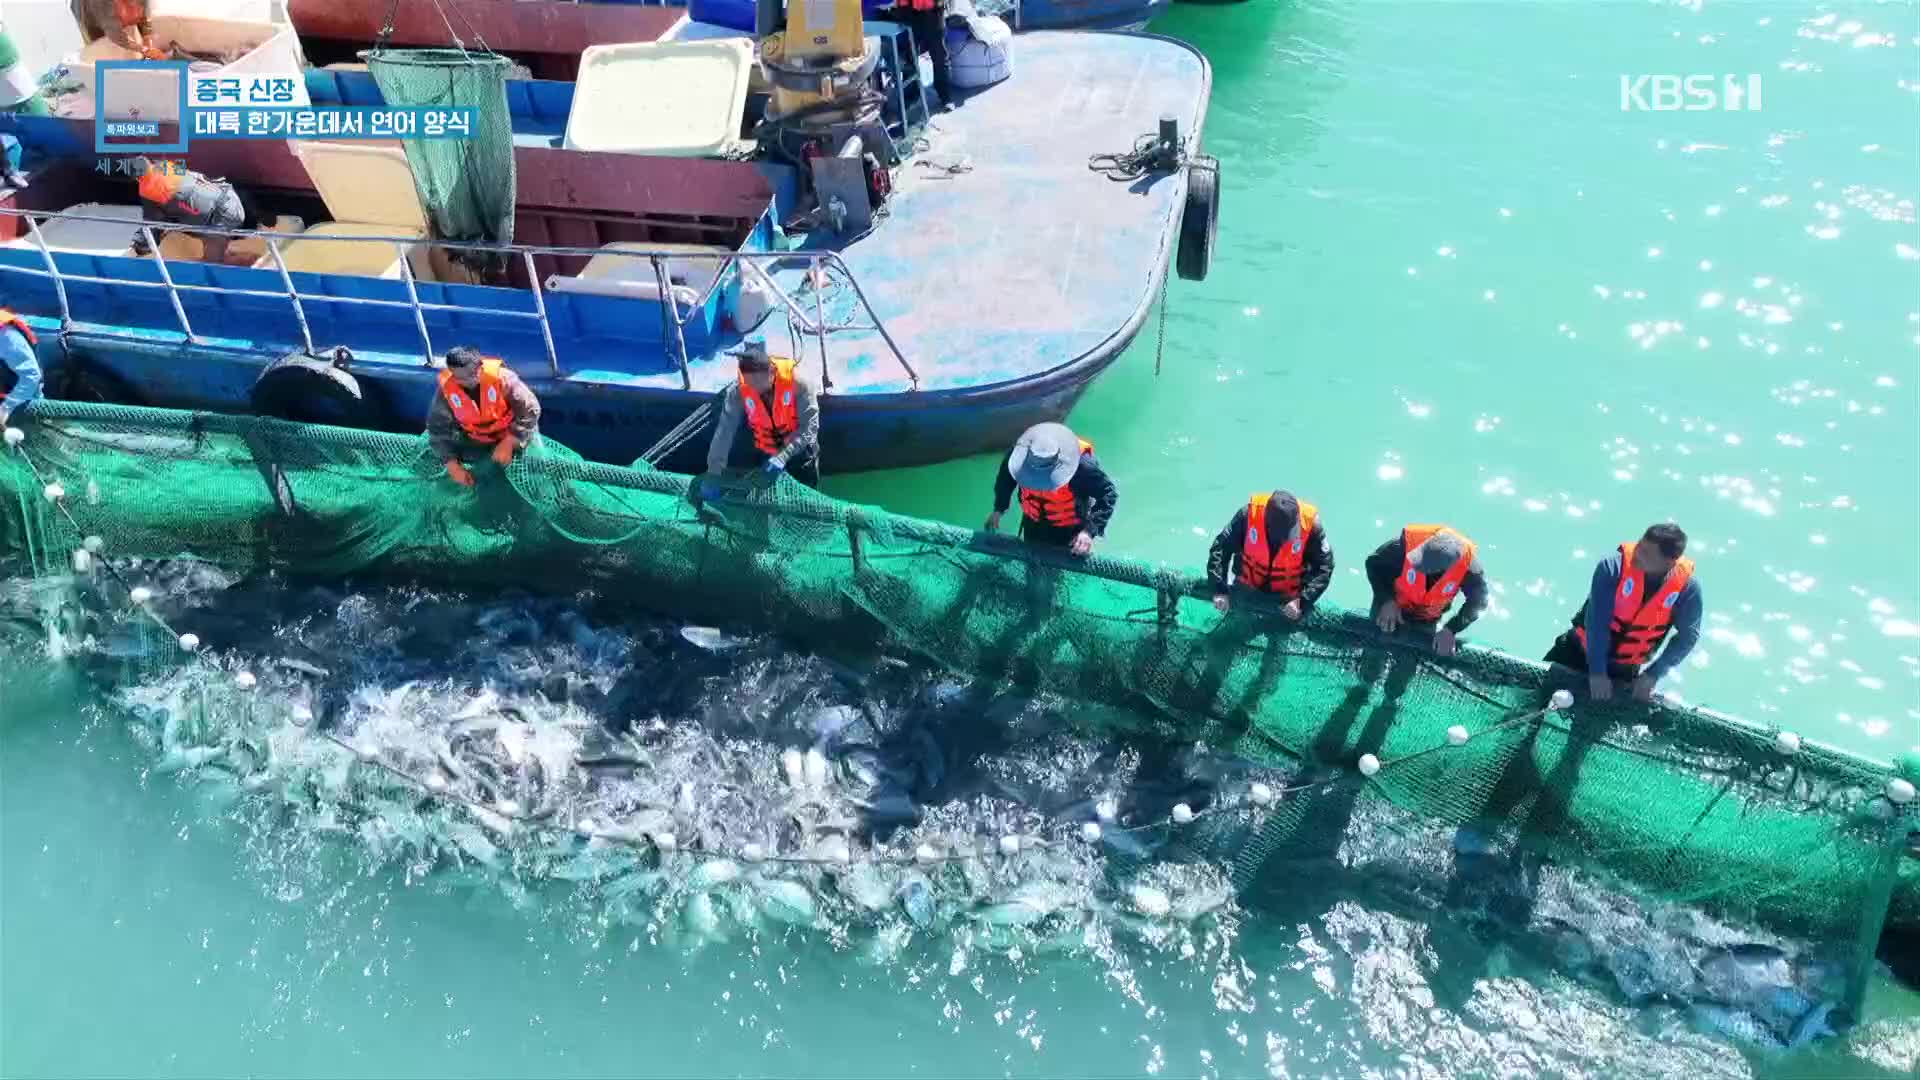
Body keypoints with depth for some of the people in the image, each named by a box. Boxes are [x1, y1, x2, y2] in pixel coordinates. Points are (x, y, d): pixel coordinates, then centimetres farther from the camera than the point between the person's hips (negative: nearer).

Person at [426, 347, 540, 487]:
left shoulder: (501, 377, -32)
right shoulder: (446, 389, -23)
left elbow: (530, 410, -26)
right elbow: (437, 429, -14)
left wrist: (507, 444, -31)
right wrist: (453, 466, -24)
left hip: (510, 434, -3)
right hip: (474, 438, 3)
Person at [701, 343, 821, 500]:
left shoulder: (797, 382, -29)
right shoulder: (738, 391, -23)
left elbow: (809, 427, -28)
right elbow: (724, 431, -27)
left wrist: (783, 456, -38)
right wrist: (713, 474, -34)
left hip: (800, 453, -2)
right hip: (765, 454, 2)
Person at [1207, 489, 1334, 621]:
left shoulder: (1310, 525, -28)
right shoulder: (1250, 513, -27)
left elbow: (1324, 567, -21)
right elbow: (1220, 548, -20)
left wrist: (1302, 602, -32)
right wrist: (1219, 590, -27)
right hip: (1246, 592, 1)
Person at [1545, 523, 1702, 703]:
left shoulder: (1687, 587, -21)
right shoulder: (1613, 566, -27)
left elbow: (1688, 636, -12)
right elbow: (1597, 620, -28)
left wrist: (1652, 675, -20)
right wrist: (1597, 671, -31)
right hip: (1580, 651, -1)